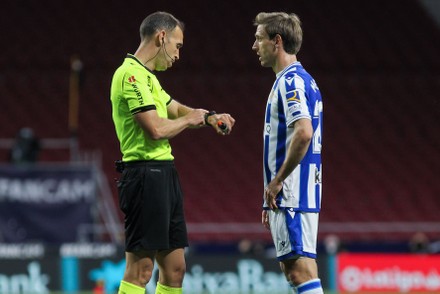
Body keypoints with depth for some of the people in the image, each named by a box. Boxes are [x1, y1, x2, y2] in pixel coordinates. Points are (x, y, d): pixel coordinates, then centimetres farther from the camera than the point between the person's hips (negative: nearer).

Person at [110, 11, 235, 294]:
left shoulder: (146, 76, 18)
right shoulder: (132, 74, -14)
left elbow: (175, 108, 31)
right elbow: (156, 129, -22)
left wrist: (210, 117, 12)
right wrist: (189, 119, -3)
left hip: (164, 175, 11)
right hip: (146, 174, -11)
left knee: (174, 268, 11)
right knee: (140, 268, -11)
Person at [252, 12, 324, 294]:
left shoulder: (290, 81, -13)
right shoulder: (304, 80, 19)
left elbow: (303, 133, -27)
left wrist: (277, 181, -18)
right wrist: (272, 198, 24)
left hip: (293, 195, -10)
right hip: (288, 196, 10)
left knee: (300, 268, -13)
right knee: (292, 268, 11)